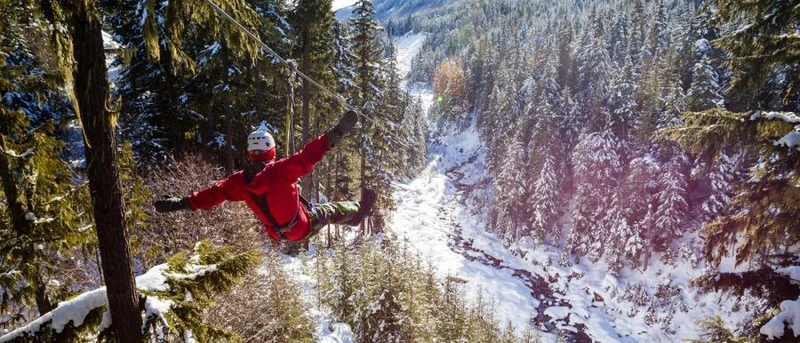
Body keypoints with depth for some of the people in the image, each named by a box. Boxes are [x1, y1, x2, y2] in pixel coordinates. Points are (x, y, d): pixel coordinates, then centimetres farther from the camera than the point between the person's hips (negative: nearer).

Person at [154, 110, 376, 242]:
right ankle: (358, 212, 40)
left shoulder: (240, 181, -14)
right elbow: (309, 155, -31)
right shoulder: (282, 170, -29)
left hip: (277, 234, 6)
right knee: (331, 210, 16)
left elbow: (213, 194, -8)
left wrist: (180, 204, 3)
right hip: (303, 226, -6)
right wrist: (337, 132, -27)